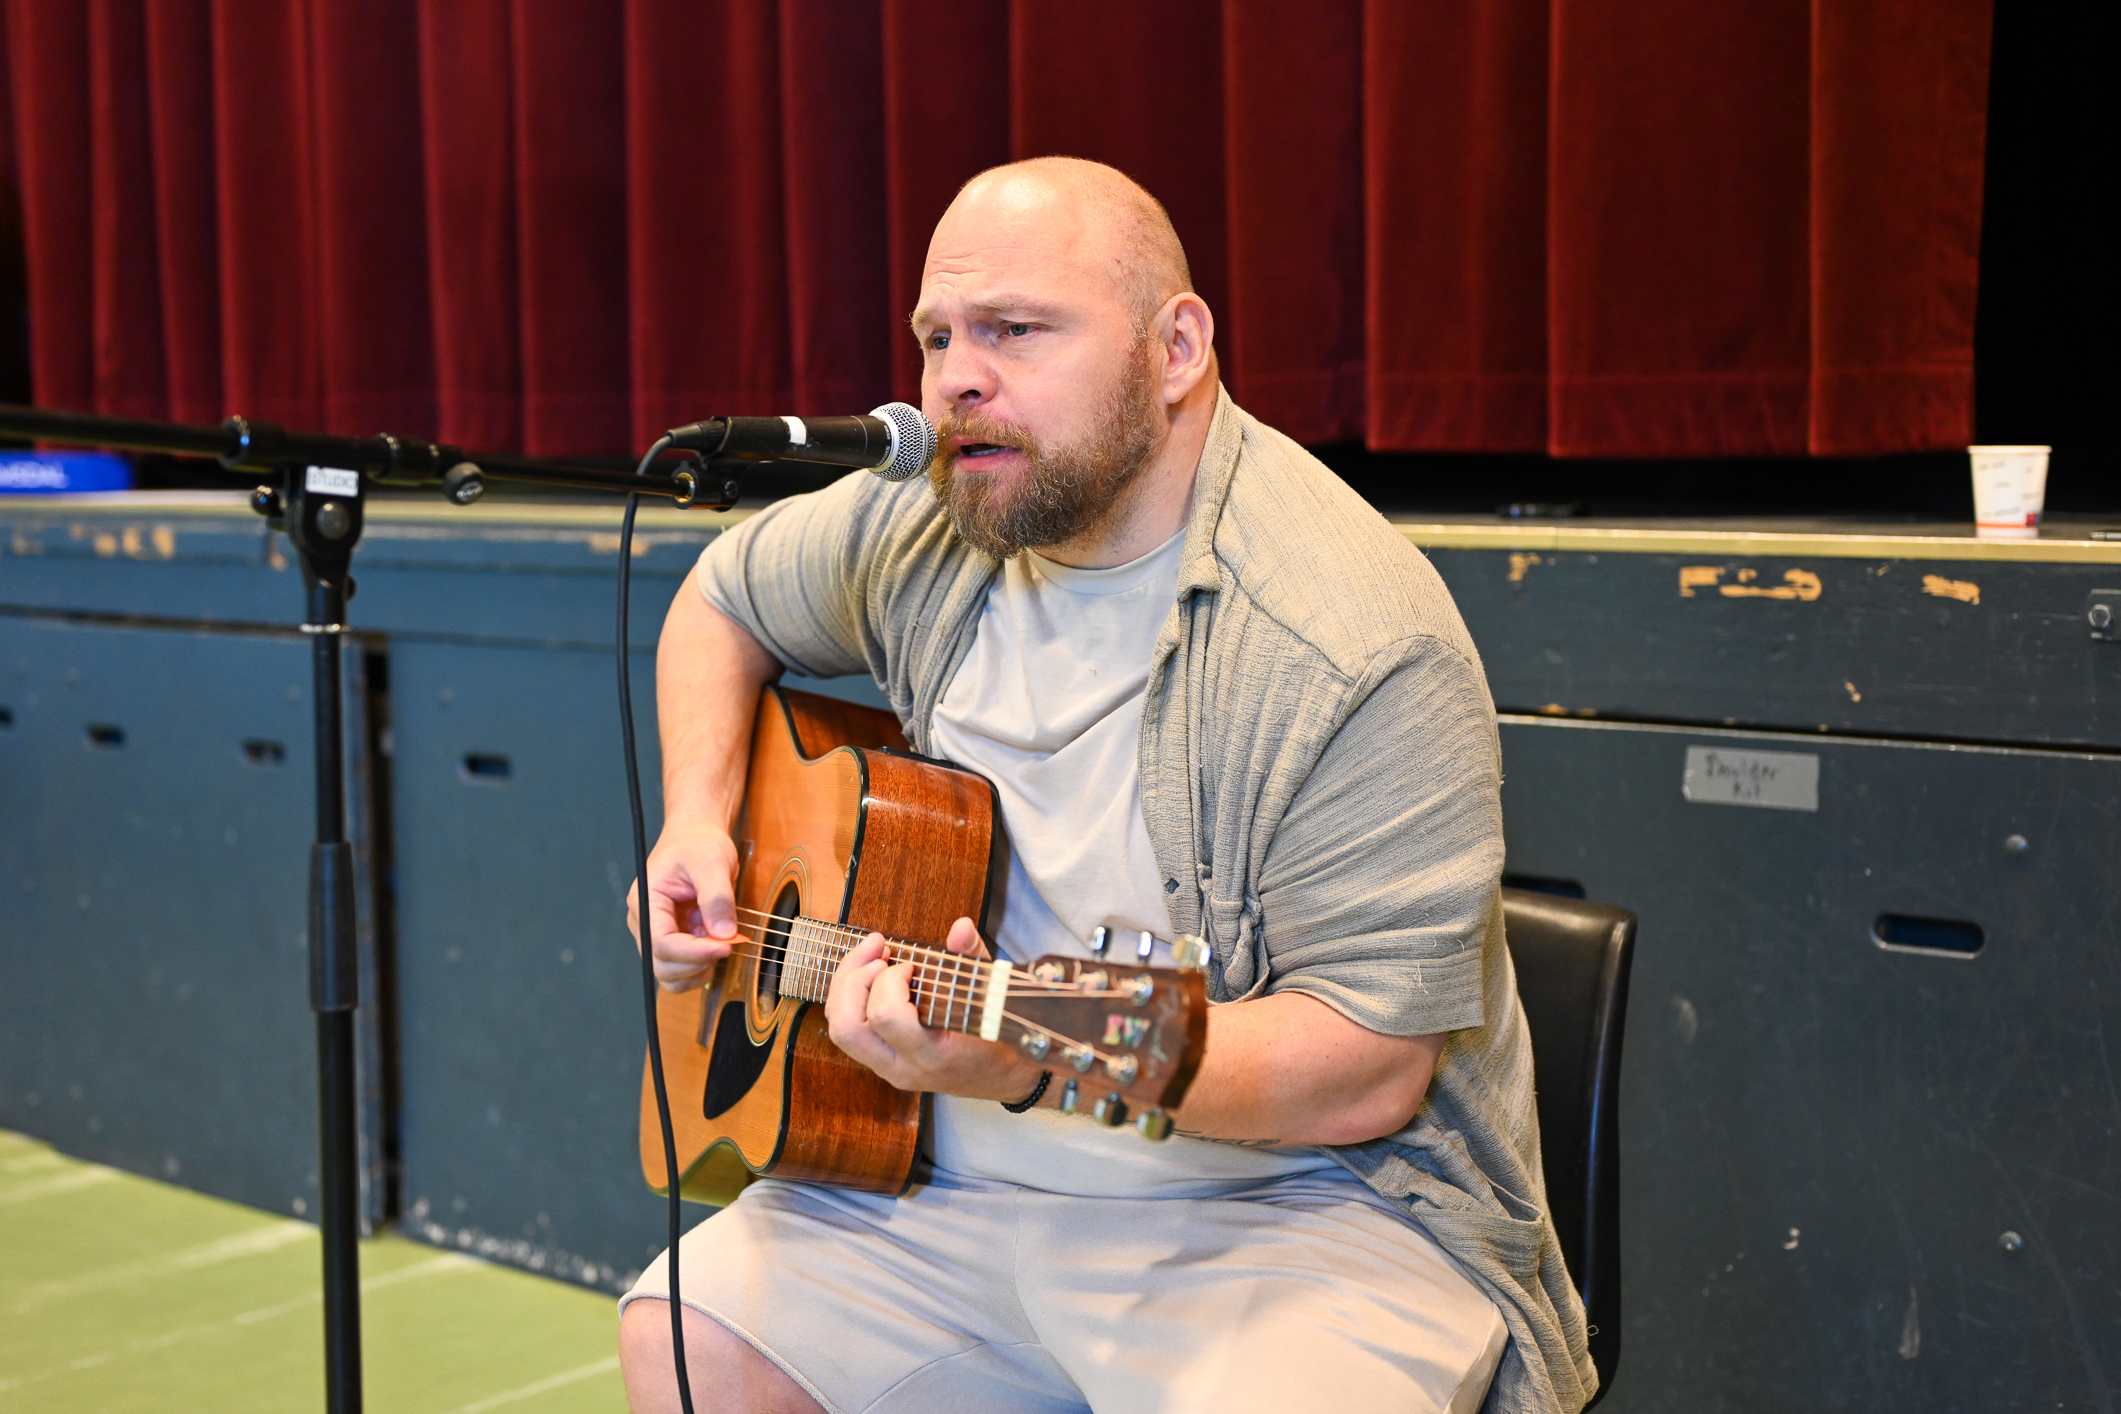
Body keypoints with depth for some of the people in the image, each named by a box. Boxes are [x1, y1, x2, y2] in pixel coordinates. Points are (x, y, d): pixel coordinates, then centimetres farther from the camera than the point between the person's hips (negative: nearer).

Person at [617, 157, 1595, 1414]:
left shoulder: (1358, 649, -22)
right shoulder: (922, 528, 1)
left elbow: (1369, 1067, -23)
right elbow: (724, 600, 22)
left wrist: (1038, 1061, -33)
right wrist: (697, 821, 5)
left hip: (1295, 1201, -6)